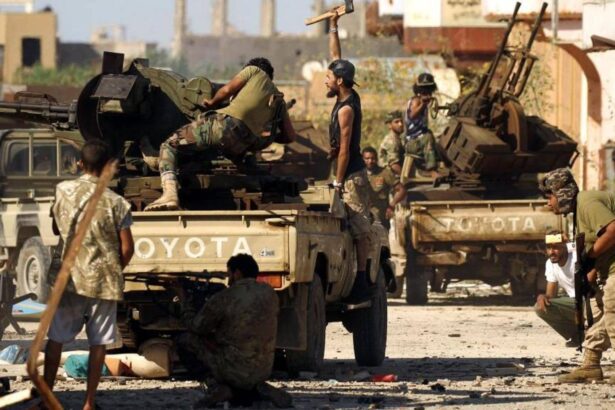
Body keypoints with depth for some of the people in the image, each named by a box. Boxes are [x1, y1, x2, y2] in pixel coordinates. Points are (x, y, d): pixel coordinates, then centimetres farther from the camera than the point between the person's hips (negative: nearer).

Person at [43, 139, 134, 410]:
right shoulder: (115, 203, -10)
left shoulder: (63, 191, -3)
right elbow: (127, 248, -8)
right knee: (98, 343, 6)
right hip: (104, 281, -2)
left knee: (56, 338, 11)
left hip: (70, 276, 2)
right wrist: (114, 271, 10)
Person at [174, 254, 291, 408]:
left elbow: (196, 326, -1)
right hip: (264, 371, 6)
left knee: (186, 340, 6)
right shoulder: (269, 293, 3)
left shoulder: (223, 299, -14)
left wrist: (184, 301, 17)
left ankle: (222, 388, 2)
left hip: (235, 371, -6)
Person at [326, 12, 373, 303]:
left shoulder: (346, 109, -17)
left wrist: (338, 183, -16)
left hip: (351, 176, -9)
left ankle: (361, 285, -14)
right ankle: (362, 280, 8)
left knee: (359, 230, -11)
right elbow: (337, 58, 19)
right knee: (360, 229, 8)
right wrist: (333, 27, 21)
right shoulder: (350, 97, 9)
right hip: (353, 173, 9)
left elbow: (344, 150, -18)